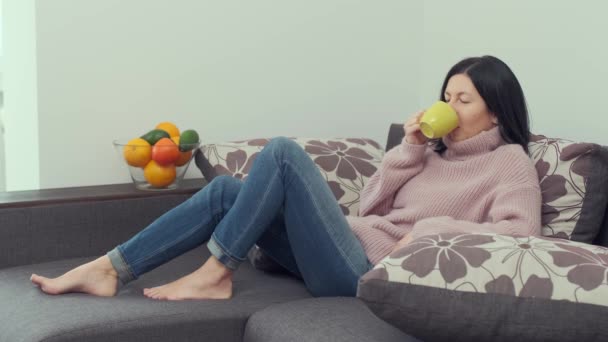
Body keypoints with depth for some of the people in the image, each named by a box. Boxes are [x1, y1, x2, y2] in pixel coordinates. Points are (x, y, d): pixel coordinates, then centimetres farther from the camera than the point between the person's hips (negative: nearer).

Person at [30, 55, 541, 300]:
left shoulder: (510, 162, 3)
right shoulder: (437, 151, 23)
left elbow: (520, 232, -17)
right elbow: (370, 205, 15)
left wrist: (433, 230, -21)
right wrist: (409, 148, 3)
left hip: (368, 272, -8)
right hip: (348, 249, 8)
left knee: (284, 152, -19)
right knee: (227, 189, -2)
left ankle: (213, 274, -12)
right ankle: (108, 269, -2)